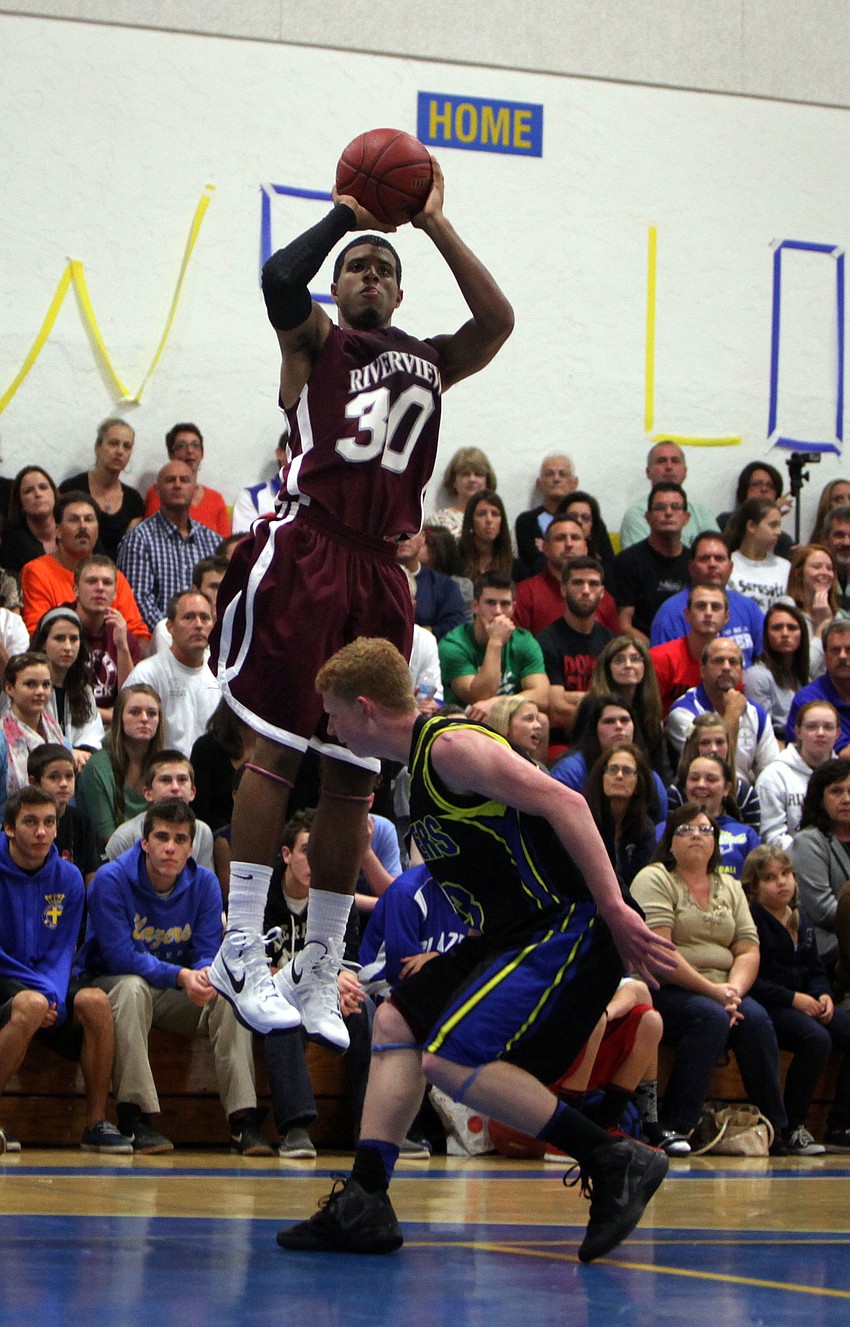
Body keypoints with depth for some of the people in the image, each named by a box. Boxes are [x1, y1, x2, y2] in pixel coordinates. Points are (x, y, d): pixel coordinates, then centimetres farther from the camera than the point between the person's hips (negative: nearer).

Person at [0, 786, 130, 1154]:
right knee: (31, 1004, -37)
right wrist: (38, 990, -22)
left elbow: (61, 953, 2)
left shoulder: (68, 879, 4)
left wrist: (52, 993, -19)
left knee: (95, 1001, -25)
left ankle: (96, 1124, -15)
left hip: (45, 983, 4)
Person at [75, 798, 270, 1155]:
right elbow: (119, 957, -24)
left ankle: (244, 1120, -26)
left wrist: (207, 975, -34)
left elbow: (208, 953, -7)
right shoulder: (111, 880, -18)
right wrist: (182, 976, -36)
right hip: (108, 986, -4)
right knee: (132, 987, -37)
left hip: (178, 994, 4)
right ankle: (134, 1118, -37)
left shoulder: (204, 884, -5)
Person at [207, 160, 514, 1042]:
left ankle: (320, 972, 10)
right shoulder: (314, 340, 9)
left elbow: (498, 320, 7)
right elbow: (279, 278, -12)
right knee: (277, 748, -8)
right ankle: (240, 951, -5)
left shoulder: (429, 361, 23)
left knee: (354, 775, 5)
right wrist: (346, 213, -2)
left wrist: (435, 225, 8)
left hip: (381, 573, 5)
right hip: (307, 555, -5)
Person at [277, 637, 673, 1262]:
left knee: (450, 1058, -19)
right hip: (514, 931, 11)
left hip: (571, 925, -11)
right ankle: (364, 1205, 10)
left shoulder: (450, 746, -14)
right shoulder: (422, 761, 17)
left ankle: (616, 1162, -12)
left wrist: (615, 910, -27)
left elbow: (564, 803, -22)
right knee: (397, 1021, 12)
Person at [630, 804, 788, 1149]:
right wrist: (712, 990, -19)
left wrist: (734, 989, -12)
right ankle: (676, 1127, -28)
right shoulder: (654, 880, -2)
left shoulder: (730, 888, 18)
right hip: (663, 990, -5)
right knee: (711, 1017, -33)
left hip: (720, 992, 5)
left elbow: (748, 951, 9)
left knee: (756, 1018, -24)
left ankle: (772, 1128, -16)